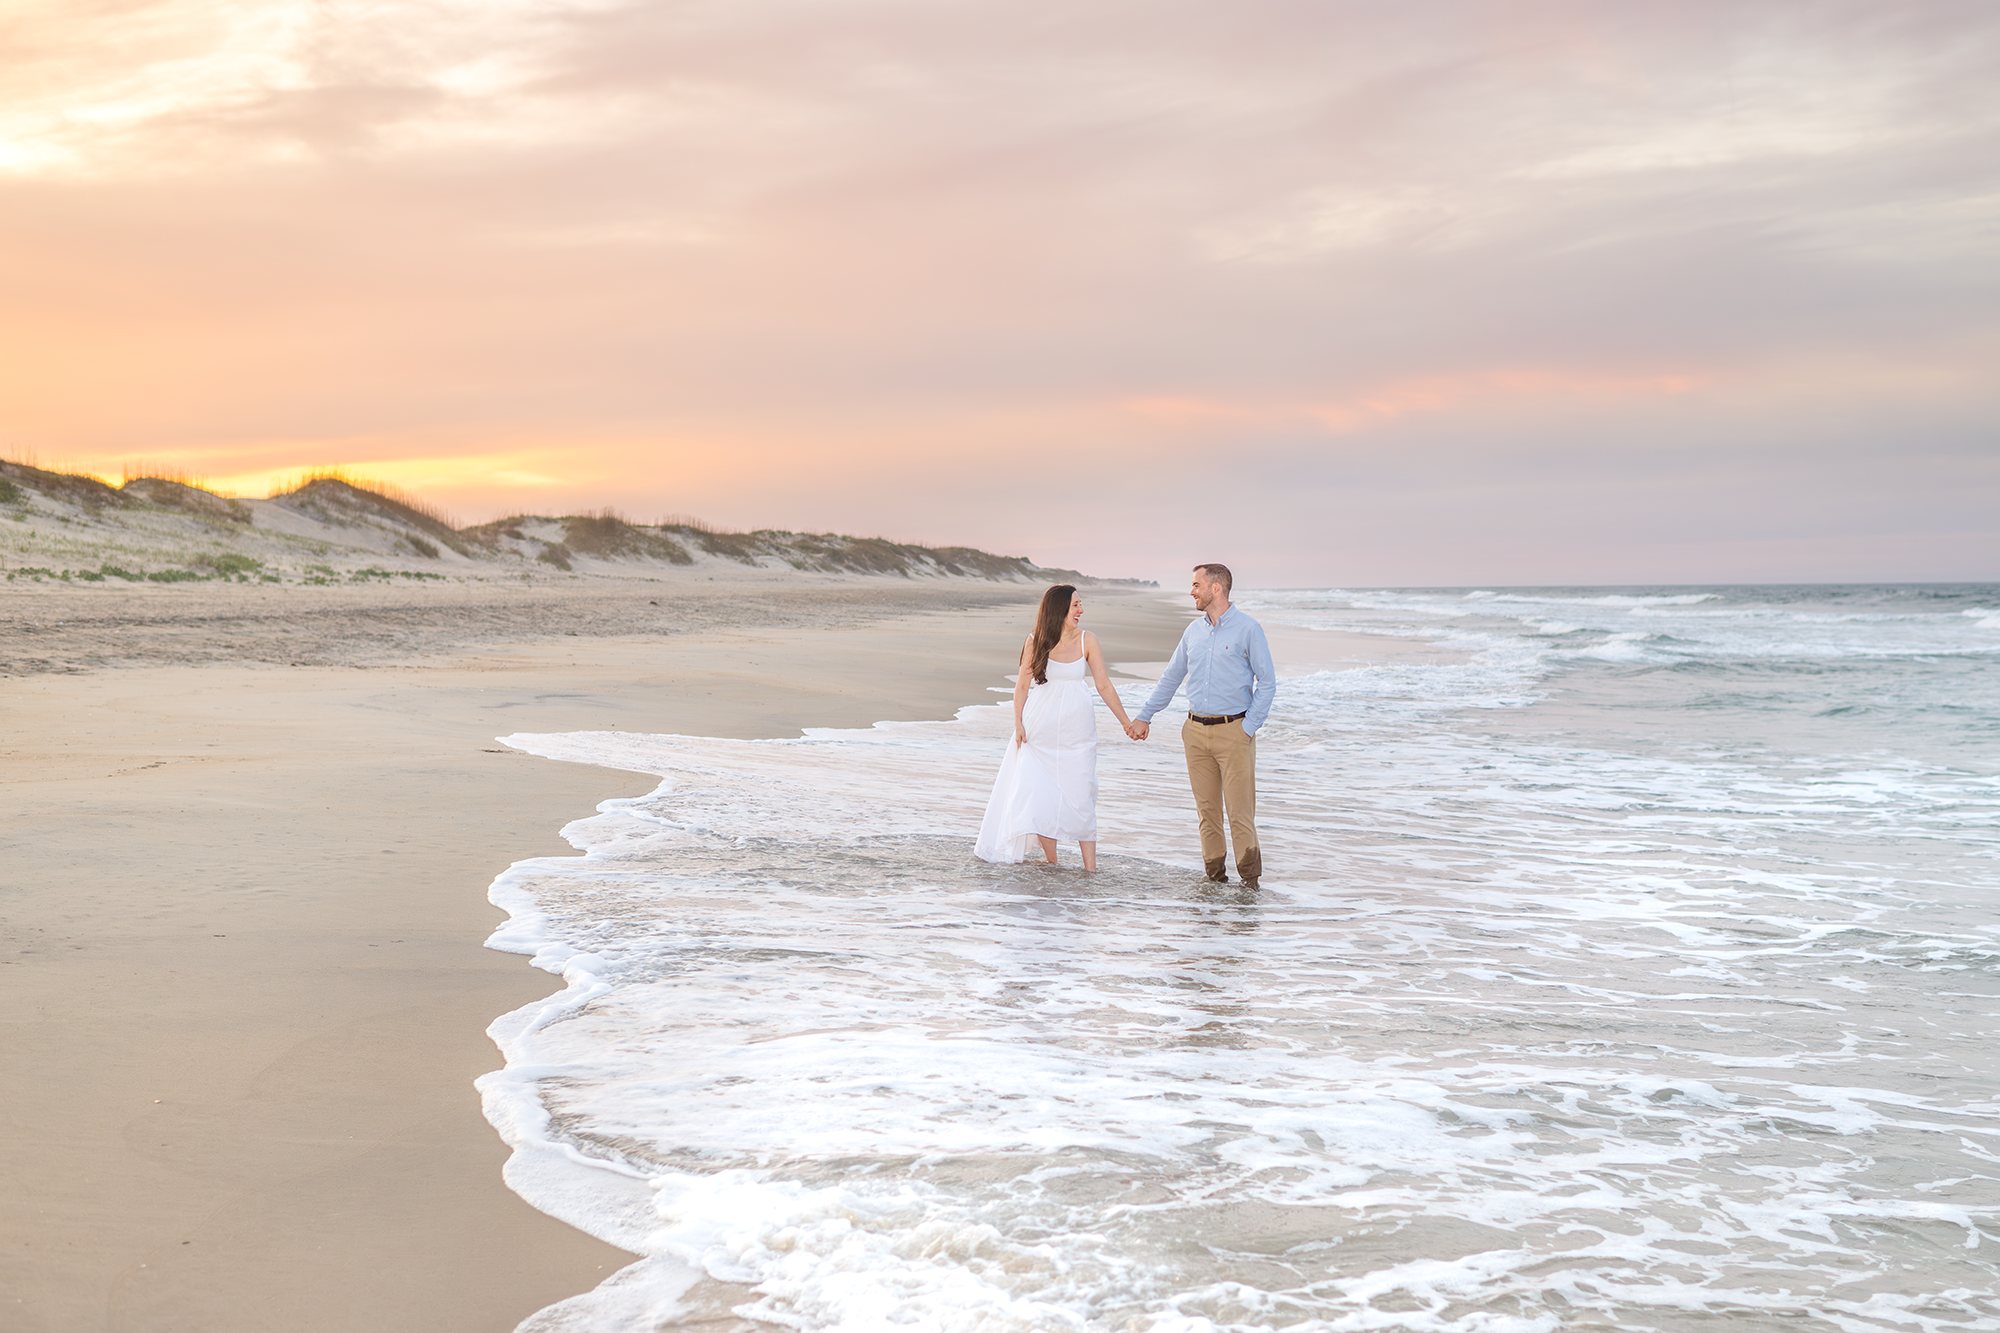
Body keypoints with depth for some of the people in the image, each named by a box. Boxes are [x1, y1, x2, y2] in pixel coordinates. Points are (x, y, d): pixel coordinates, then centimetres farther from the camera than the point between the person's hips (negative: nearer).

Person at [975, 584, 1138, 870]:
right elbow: (1022, 685, 3)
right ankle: (1050, 862, 14)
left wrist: (1125, 722, -2)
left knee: (1080, 795, -3)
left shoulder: (1087, 640, -1)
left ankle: (1090, 867, -1)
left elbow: (1104, 685, 1)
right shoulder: (1036, 642, -3)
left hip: (1077, 730, 0)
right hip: (1040, 728, 0)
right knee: (1040, 795, 1)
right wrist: (1018, 724, -4)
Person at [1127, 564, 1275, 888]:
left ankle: (1250, 879, 0)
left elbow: (1267, 681, -4)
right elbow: (1172, 677, 20)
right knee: (1207, 811, 7)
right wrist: (1145, 716, 18)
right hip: (1196, 730, 5)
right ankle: (1214, 875, 15)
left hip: (1233, 731, -5)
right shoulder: (1194, 630, 11)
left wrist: (1249, 727, -10)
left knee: (1240, 811, -6)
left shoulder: (1248, 629, -5)